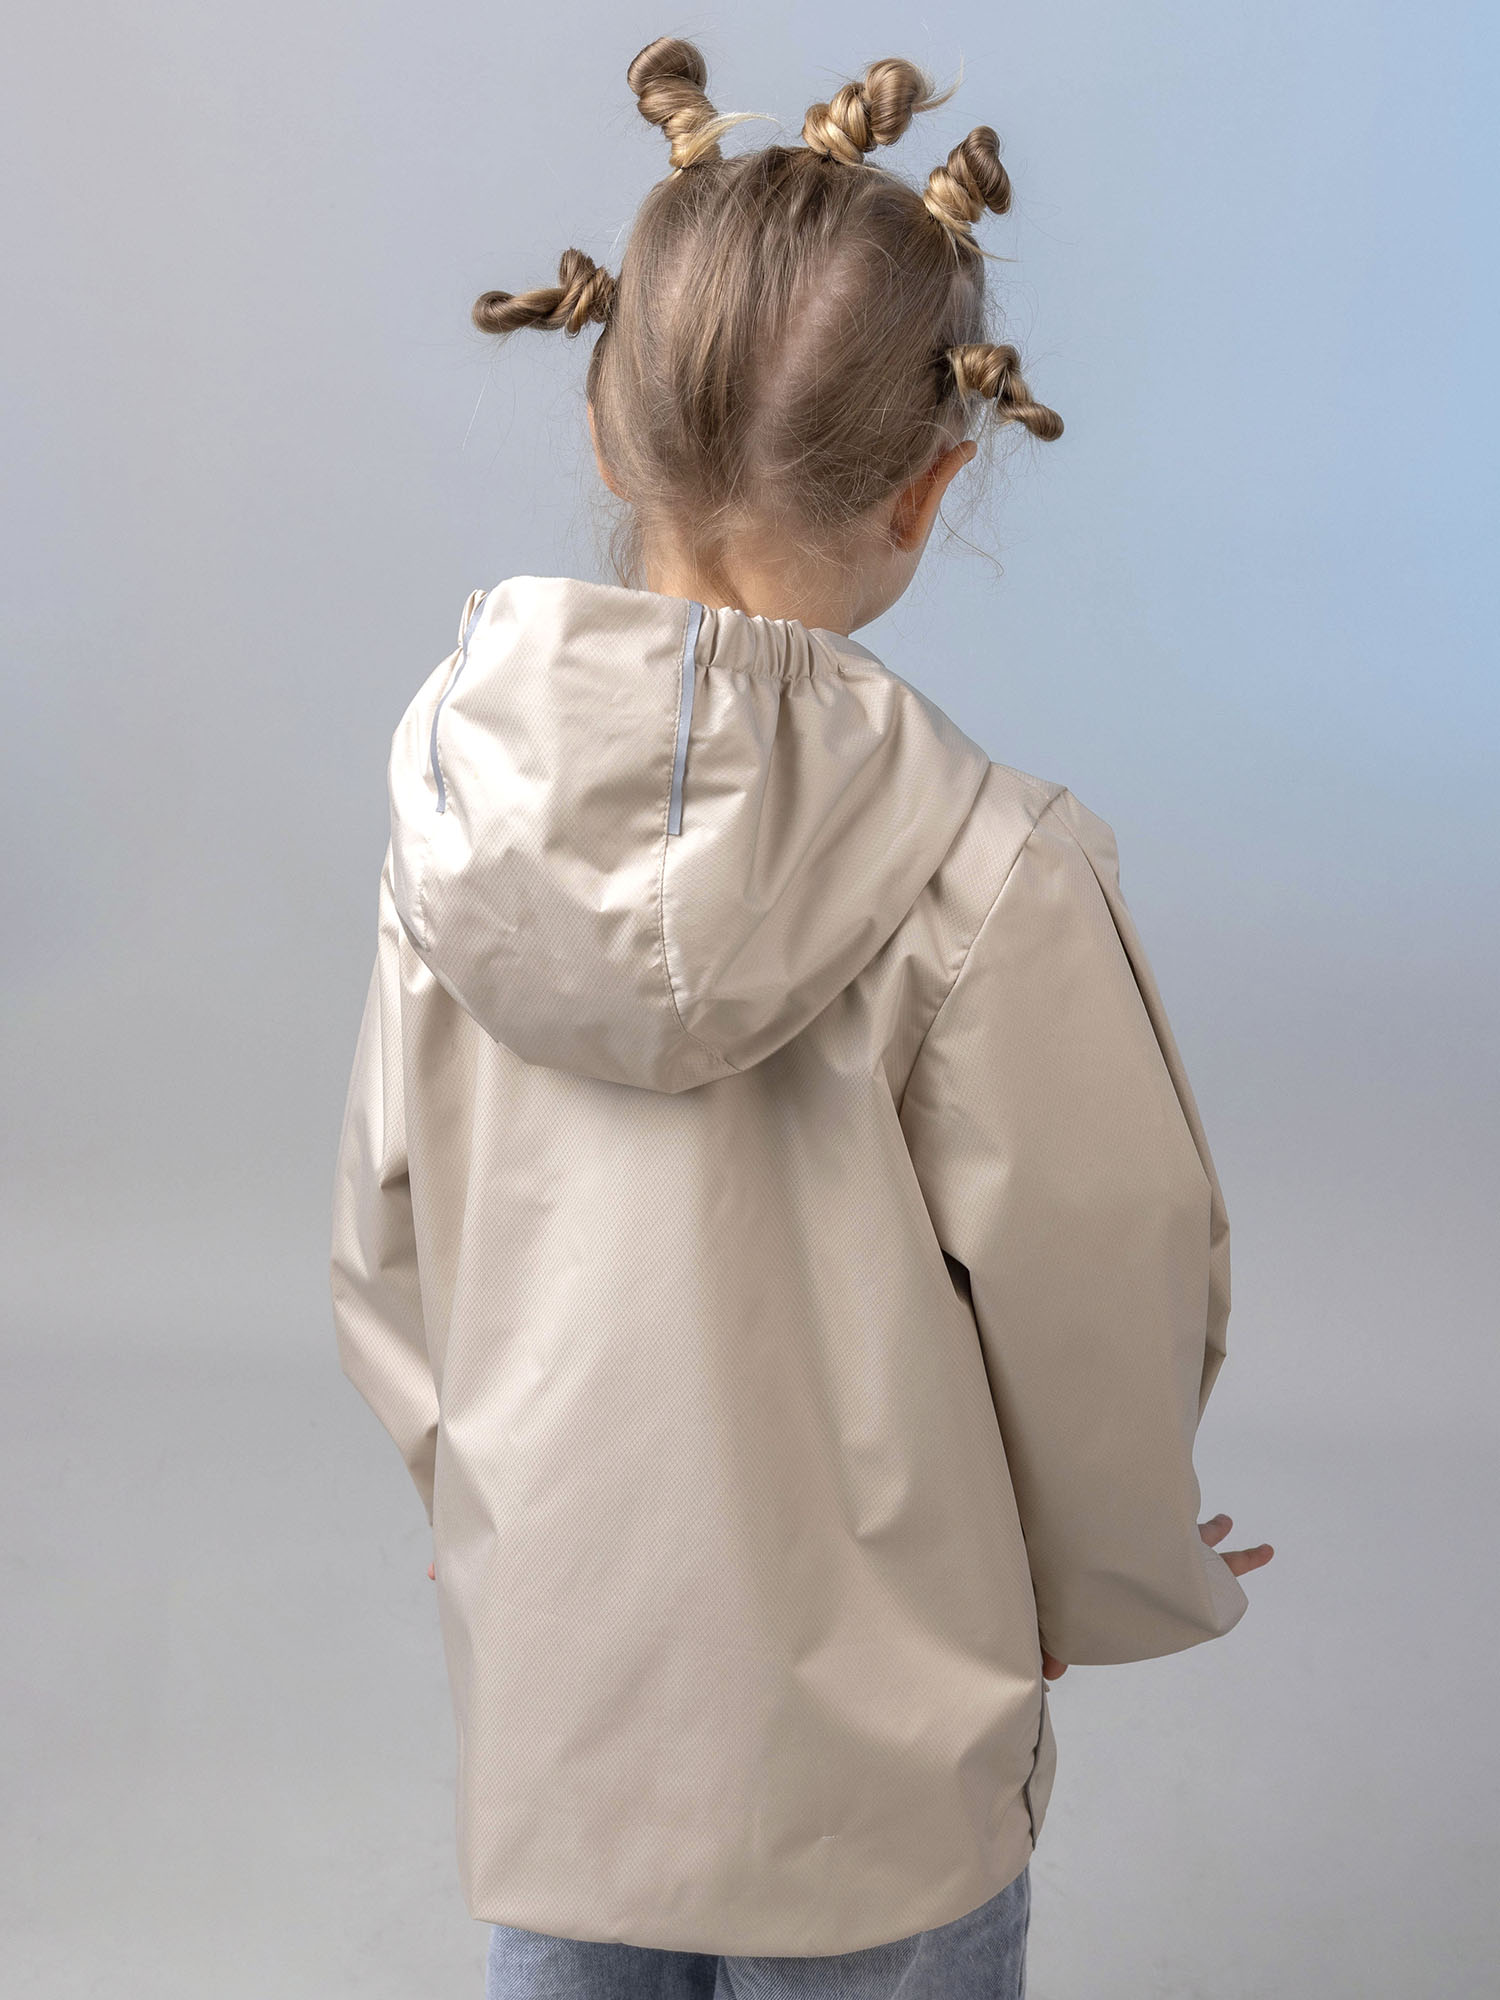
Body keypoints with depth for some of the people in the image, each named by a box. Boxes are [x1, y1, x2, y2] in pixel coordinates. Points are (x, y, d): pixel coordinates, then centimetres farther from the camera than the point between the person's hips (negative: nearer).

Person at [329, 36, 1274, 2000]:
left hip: (539, 1687, 4)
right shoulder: (984, 875, -24)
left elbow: (385, 1253, 0)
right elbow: (1101, 1312, -13)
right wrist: (1133, 1588, 8)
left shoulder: (463, 792, -12)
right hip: (866, 1749, -3)